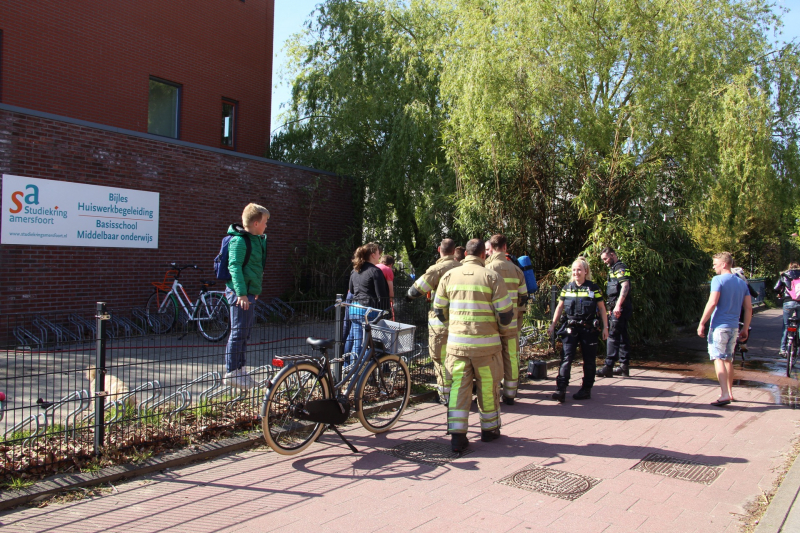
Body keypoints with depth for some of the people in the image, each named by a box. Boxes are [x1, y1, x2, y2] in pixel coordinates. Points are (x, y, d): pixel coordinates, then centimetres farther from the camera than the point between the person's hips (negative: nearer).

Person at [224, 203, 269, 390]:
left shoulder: (257, 239, 15)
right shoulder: (239, 240, -14)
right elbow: (234, 266, -22)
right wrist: (241, 293, -28)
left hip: (249, 292, 10)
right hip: (240, 293, -10)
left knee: (244, 333, 15)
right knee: (238, 332, -5)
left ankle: (239, 369, 25)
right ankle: (230, 373, 2)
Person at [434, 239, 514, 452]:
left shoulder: (449, 276, 5)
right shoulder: (491, 276, -5)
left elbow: (439, 309, 12)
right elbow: (505, 312, -6)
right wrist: (501, 329, 15)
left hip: (456, 342, 3)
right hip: (485, 343, -2)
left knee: (459, 386, 6)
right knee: (488, 387, 12)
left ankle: (457, 435, 0)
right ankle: (489, 429, 26)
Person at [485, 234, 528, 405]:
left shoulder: (487, 268, -7)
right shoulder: (516, 269, 5)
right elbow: (523, 297, 9)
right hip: (511, 322, 3)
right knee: (511, 357, 8)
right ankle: (510, 394, 15)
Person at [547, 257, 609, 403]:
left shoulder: (593, 288, 0)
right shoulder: (567, 288, 7)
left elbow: (602, 308, 4)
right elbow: (560, 307, 12)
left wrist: (605, 327, 0)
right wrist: (553, 325, 8)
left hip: (588, 329, -1)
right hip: (570, 328, 2)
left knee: (589, 360, 7)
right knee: (566, 358, -8)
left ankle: (586, 389, 18)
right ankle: (561, 389, -12)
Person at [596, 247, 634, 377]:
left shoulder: (620, 268, -10)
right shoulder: (614, 269, 21)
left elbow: (625, 286, -24)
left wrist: (618, 305, -31)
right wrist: (612, 307, 22)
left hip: (621, 308, -10)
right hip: (617, 308, 10)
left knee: (613, 336, -11)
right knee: (623, 336, 11)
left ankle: (608, 367, -11)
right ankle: (624, 366, 16)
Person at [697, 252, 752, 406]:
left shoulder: (718, 280, -9)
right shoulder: (742, 283, 11)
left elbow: (712, 303, -18)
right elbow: (749, 308, 10)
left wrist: (702, 323, -13)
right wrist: (745, 329, 15)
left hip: (719, 326, -7)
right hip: (734, 327, 7)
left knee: (718, 359, -7)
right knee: (728, 359, 17)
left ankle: (725, 394, -15)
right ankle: (729, 392, 24)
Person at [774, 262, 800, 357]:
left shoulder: (784, 275, 10)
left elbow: (776, 288, 4)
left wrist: (780, 294, 23)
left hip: (789, 302, -1)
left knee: (786, 326, 7)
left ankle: (783, 350, 6)